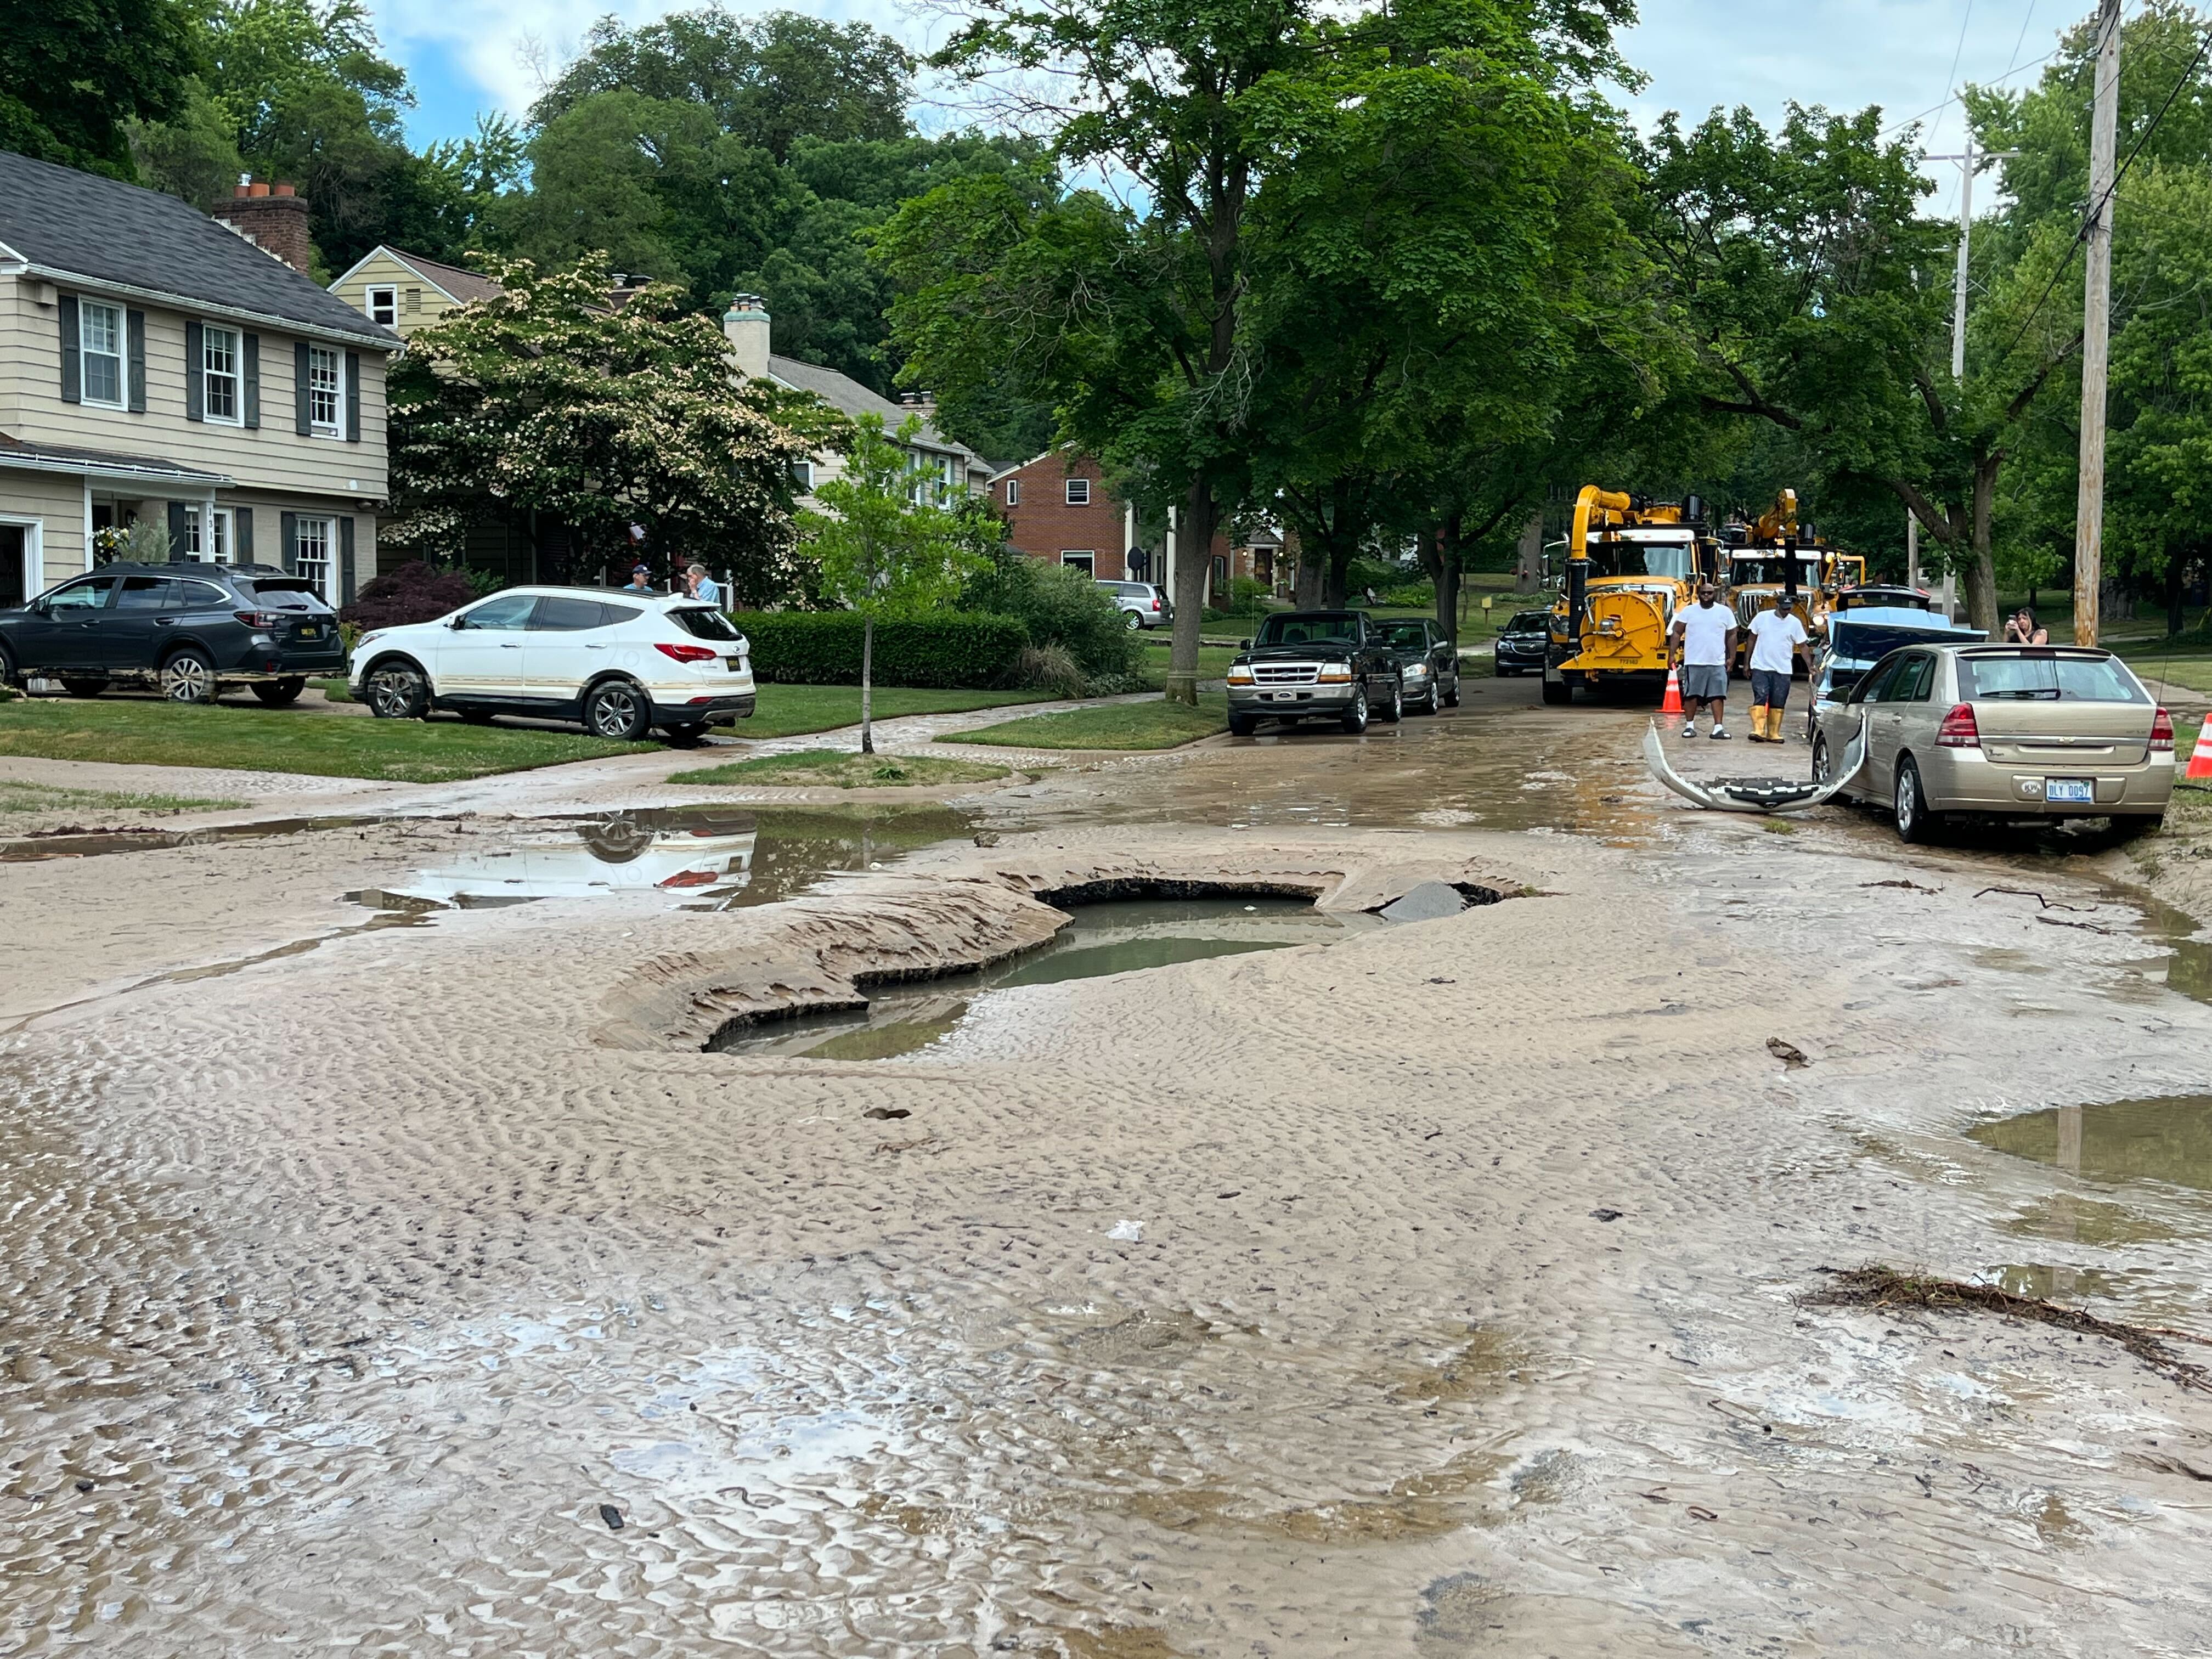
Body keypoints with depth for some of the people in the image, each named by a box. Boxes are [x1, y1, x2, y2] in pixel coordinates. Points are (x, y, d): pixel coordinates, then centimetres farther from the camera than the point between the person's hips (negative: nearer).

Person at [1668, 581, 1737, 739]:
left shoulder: (1725, 612, 7)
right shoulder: (1688, 611, 5)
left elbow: (1732, 636, 11)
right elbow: (1677, 634, 4)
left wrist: (1732, 658, 5)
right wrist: (1672, 654, -5)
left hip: (1717, 663, 0)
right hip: (1694, 662, 0)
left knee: (1718, 695, -4)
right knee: (1691, 694, 1)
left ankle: (1719, 727, -4)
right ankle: (1690, 726, 10)